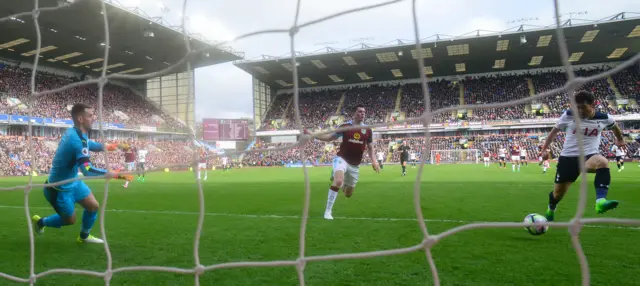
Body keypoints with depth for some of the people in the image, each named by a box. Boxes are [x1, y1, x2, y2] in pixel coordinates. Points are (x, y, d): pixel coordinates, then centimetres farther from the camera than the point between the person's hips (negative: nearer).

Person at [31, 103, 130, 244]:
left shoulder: (75, 133, -4)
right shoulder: (76, 139, -33)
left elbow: (89, 144, 21)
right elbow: (88, 170, -39)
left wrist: (108, 146, 11)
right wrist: (114, 175, -39)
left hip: (72, 181, 8)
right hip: (60, 188, -8)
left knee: (93, 206, 6)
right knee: (70, 220, 12)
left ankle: (84, 236, 28)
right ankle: (40, 221, 38)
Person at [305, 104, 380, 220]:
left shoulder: (367, 130, 2)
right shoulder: (345, 126, -6)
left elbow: (370, 147, 12)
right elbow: (329, 138, 0)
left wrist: (373, 160, -4)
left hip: (355, 165, 4)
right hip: (342, 159, -4)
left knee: (348, 194, 12)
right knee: (338, 181, -33)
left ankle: (343, 184, 51)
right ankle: (328, 211, -20)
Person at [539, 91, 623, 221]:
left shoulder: (604, 118, -3)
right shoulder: (569, 115, -7)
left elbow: (614, 126, 21)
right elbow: (554, 131, 8)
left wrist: (620, 140, 39)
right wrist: (545, 149, 5)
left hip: (589, 156, 0)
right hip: (568, 157, 0)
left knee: (603, 162, -38)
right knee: (558, 193, 7)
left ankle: (600, 201, -48)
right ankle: (550, 212, 39)